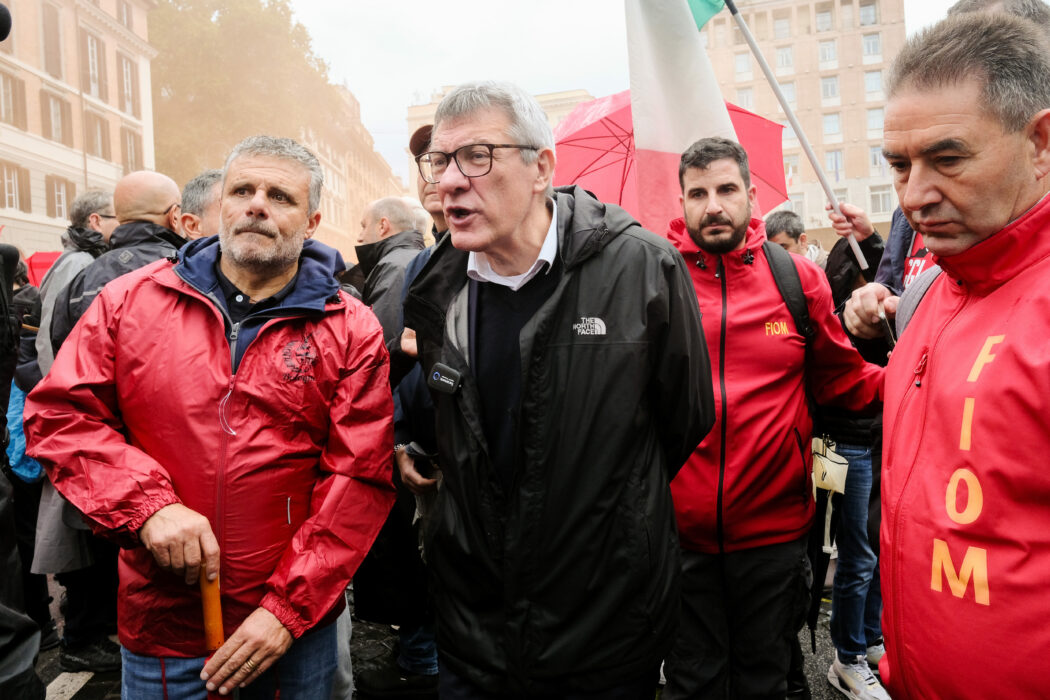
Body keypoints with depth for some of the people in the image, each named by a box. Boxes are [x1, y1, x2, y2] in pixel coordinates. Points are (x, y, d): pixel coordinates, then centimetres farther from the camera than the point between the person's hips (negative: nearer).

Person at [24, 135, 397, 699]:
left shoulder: (351, 331, -7)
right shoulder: (130, 300, 0)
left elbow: (360, 478, -9)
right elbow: (59, 412, 0)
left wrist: (290, 607, -13)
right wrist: (147, 502, -15)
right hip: (160, 616, 1)